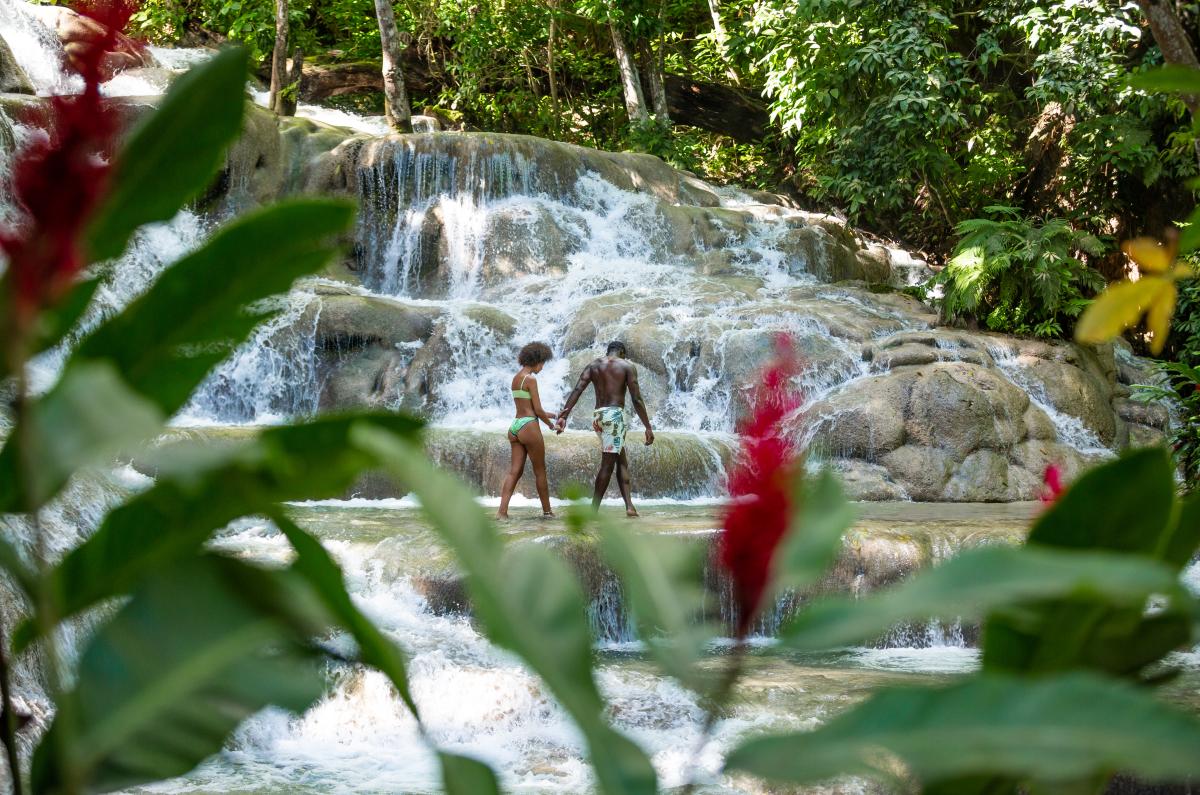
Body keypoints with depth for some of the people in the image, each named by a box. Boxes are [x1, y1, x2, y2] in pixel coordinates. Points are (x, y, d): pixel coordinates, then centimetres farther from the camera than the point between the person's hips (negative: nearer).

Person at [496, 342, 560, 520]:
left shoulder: (515, 378, 15)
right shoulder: (530, 379, -11)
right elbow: (537, 409, -10)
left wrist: (545, 415, 24)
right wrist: (549, 423, 7)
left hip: (515, 426, 8)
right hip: (529, 426, -8)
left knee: (515, 471, 3)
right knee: (540, 471, 5)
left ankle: (502, 510, -9)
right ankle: (547, 511, 14)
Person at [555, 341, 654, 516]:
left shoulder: (592, 366, 15)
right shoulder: (627, 366, 3)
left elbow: (576, 391, -1)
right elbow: (637, 400, -5)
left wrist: (563, 416, -9)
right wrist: (648, 427, -2)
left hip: (598, 416, 5)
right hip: (615, 414, -5)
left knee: (622, 461, 14)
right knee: (607, 464, -4)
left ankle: (629, 506, 5)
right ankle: (593, 511, -9)